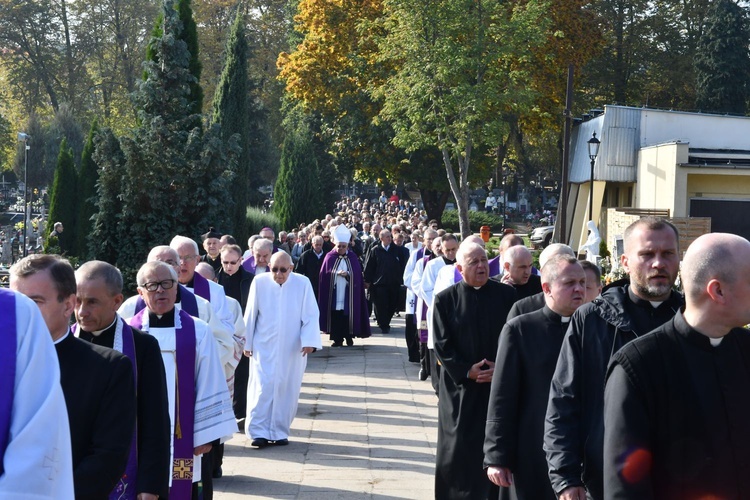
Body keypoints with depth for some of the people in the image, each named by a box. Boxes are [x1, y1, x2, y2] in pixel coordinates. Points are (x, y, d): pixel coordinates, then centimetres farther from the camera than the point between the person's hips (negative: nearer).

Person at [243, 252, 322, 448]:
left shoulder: (303, 283, -7)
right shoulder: (259, 282, -7)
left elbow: (310, 315, -4)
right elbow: (250, 315, 0)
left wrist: (309, 341, -13)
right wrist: (247, 343, 3)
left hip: (292, 349, 1)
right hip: (264, 346, 0)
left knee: (286, 390, 4)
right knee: (262, 387, -4)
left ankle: (280, 432, 14)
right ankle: (259, 432, 0)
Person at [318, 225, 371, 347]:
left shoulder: (352, 257, 6)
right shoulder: (330, 257, 3)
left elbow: (357, 275, 2)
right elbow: (324, 275, 0)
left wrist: (347, 274, -15)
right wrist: (336, 273, -14)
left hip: (348, 294, 1)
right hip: (334, 294, -1)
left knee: (348, 315, 0)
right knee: (335, 315, -3)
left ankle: (349, 337, 14)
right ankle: (337, 338, 4)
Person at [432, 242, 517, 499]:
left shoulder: (507, 295, 2)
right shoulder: (446, 299, 0)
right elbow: (442, 344, -3)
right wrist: (467, 371, -12)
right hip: (461, 388, -1)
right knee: (459, 448, 3)